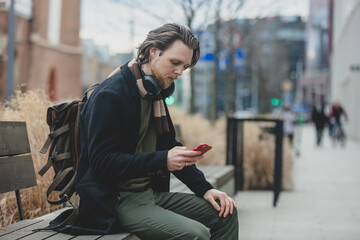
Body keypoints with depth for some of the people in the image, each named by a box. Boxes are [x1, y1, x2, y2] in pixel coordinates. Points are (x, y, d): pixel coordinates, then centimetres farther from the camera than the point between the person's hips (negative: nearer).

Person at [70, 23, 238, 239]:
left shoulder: (156, 94, 13)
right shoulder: (110, 95, -16)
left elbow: (171, 149, 19)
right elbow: (101, 162, -21)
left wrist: (204, 188, 6)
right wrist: (163, 160, -28)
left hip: (151, 193, 9)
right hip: (116, 201, -9)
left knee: (225, 213, 4)